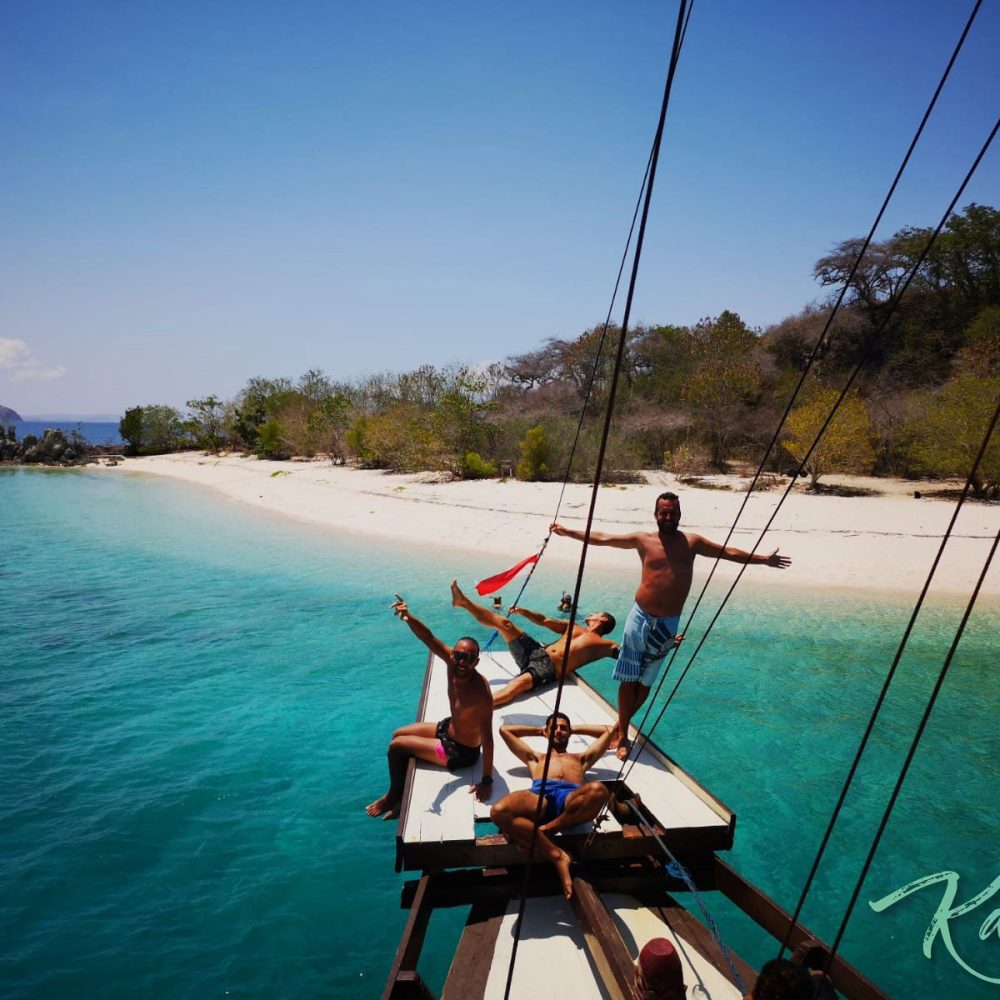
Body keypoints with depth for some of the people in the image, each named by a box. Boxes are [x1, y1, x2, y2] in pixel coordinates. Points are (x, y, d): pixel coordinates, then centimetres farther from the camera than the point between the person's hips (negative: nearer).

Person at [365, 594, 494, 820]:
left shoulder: (480, 691, -38)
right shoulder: (452, 660, -19)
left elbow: (487, 739, -33)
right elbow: (429, 638, -23)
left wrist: (487, 780, -28)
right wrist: (408, 617, -43)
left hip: (460, 751, -8)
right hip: (448, 728, 8)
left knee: (396, 746, -1)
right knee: (398, 734, 21)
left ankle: (394, 796, 25)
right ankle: (403, 790, 35)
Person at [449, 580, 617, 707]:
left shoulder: (603, 644, 13)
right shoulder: (574, 628, 27)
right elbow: (543, 621, 26)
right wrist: (522, 611, 16)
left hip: (548, 669, -7)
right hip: (537, 652, 7)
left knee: (518, 684, -39)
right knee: (503, 622, -2)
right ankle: (463, 601, 6)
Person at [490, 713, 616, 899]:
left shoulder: (581, 758, 43)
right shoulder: (536, 757, 42)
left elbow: (608, 731, 47)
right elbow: (504, 730, 45)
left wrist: (576, 728, 53)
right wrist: (539, 729, 53)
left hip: (571, 796, 0)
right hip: (540, 794, 0)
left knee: (598, 790, -39)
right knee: (499, 811, -35)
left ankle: (547, 829, -26)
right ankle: (556, 855, -27)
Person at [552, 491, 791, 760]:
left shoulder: (691, 541, 4)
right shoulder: (643, 539, 0)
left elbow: (729, 552, 11)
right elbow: (602, 538, 1)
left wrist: (763, 559, 11)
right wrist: (568, 532, -3)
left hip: (668, 623, 1)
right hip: (640, 617, -1)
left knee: (646, 681, 9)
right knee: (629, 678, 3)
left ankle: (621, 725, 27)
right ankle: (622, 733, 18)